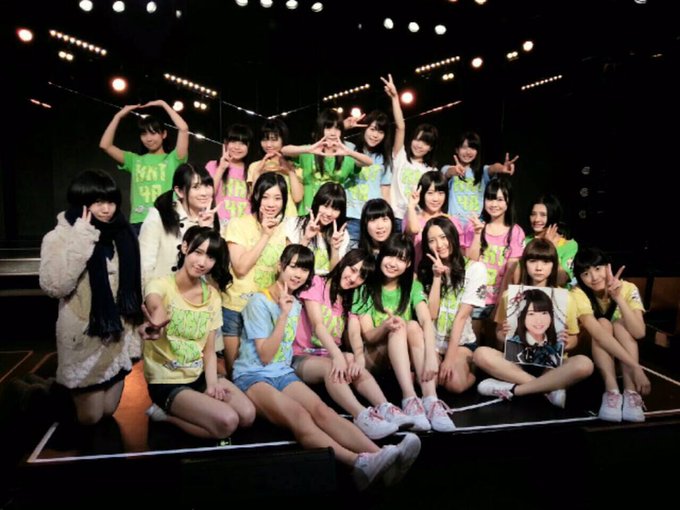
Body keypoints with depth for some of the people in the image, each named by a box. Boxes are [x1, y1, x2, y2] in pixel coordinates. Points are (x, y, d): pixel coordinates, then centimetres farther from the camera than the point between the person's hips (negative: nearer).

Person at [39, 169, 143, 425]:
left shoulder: (122, 234, 2)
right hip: (84, 339, -5)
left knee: (108, 411, 15)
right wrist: (81, 239, -28)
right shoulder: (59, 237, -13)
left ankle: (70, 389, 44)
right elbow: (54, 286, -29)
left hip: (118, 335, 5)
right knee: (89, 417, 8)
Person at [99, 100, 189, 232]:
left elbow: (183, 129, -5)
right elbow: (105, 145, 8)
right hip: (138, 222, 3)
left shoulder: (172, 159, 7)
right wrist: (118, 116, 12)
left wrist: (163, 104, 4)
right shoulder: (135, 160, 16)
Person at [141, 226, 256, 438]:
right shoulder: (161, 285, -12)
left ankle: (171, 412, 1)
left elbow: (209, 349, 3)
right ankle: (165, 413, -1)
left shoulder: (212, 295, 4)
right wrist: (157, 323, -64)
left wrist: (212, 384, -15)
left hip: (200, 375, 6)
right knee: (226, 422, -24)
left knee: (247, 415, -16)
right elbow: (156, 308, -39)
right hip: (167, 381, -6)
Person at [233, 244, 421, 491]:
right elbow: (265, 356, -12)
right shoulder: (259, 301, -8)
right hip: (252, 375, -6)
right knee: (297, 415, -36)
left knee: (321, 410, -27)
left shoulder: (295, 304, 14)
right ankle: (360, 462, -60)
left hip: (283, 373, 6)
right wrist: (284, 315, -16)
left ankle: (379, 455, -51)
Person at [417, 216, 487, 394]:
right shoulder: (426, 271, 4)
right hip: (432, 342, 2)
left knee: (455, 383, -28)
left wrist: (450, 357, -17)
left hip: (461, 342, -2)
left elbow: (462, 315, -14)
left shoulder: (475, 268, -7)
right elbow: (431, 314, -8)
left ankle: (469, 372, 5)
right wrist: (436, 277, -14)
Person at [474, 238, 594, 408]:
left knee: (584, 364, -32)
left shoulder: (565, 298, 3)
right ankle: (550, 387, -24)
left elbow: (573, 339, 10)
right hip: (517, 360, 1)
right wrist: (503, 334, -14)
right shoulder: (510, 295, 4)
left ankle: (512, 389, -26)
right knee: (481, 354, -28)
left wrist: (566, 342, -14)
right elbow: (499, 332, 10)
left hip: (552, 363, 0)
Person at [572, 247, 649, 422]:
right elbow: (599, 333, -38)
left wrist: (618, 298, -39)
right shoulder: (578, 293, -24)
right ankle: (612, 391, -38)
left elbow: (639, 332, -30)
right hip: (590, 348, -2)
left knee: (620, 323, -28)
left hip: (623, 351, 2)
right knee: (603, 323, -30)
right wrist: (635, 367, -47)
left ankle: (631, 393, -36)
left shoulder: (628, 289, -16)